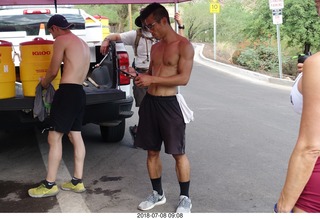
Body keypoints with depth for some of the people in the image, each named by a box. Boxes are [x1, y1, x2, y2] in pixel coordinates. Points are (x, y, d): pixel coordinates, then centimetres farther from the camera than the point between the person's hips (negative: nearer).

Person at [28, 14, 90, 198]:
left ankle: (50, 185, -1)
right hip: (80, 93, 9)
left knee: (54, 138, -5)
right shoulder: (83, 44, 21)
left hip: (67, 92, -9)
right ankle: (77, 181, 16)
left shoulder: (61, 40, -5)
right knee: (76, 136, 11)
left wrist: (44, 83, 17)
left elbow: (53, 71, -4)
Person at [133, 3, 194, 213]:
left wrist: (152, 79, -17)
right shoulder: (155, 47, 14)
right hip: (149, 102, 7)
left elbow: (183, 78, -16)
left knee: (178, 153, 3)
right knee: (152, 151, 12)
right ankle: (158, 193, 28)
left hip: (169, 104, -7)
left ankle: (185, 198, 17)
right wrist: (139, 76, 2)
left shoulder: (184, 46, -8)